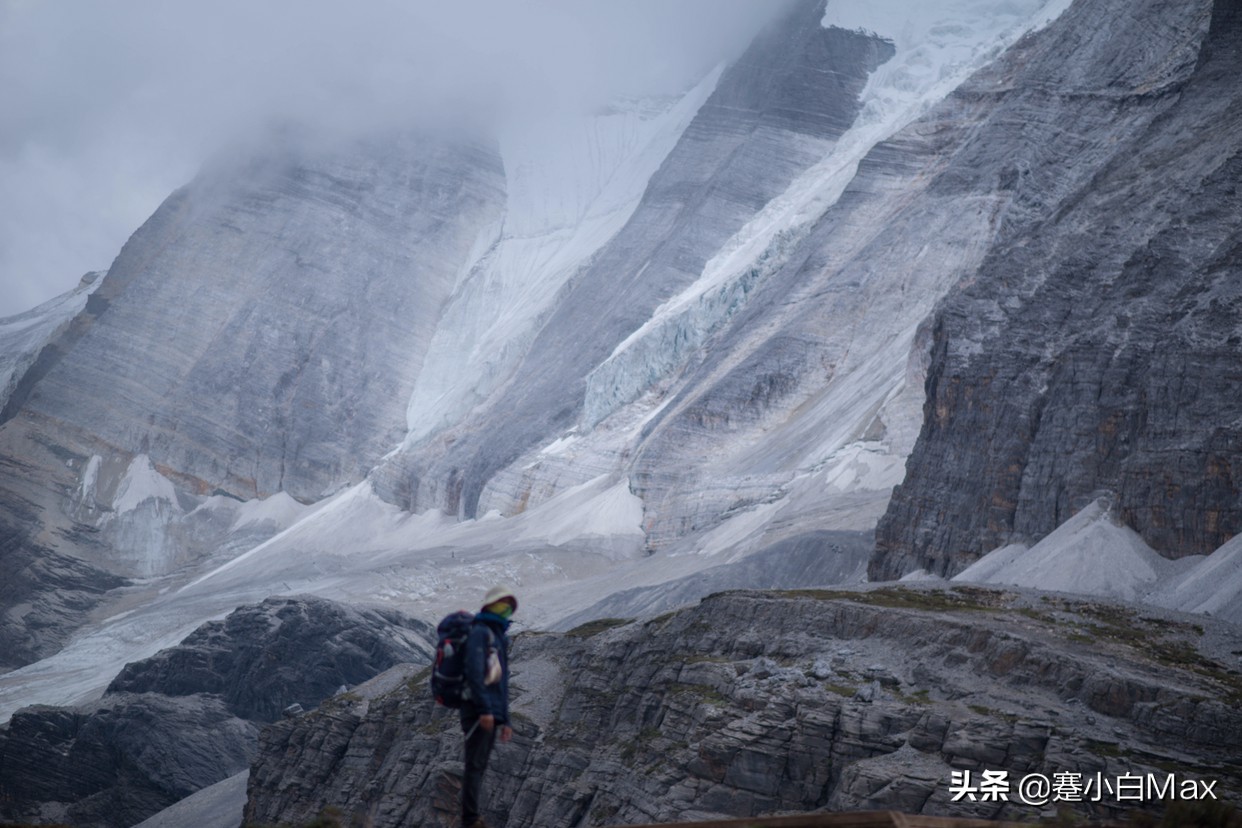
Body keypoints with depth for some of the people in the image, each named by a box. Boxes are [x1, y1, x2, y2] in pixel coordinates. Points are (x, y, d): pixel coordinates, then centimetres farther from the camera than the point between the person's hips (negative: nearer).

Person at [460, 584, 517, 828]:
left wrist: (504, 721, 21)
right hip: (478, 711, -9)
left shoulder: (499, 638, 23)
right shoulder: (480, 632, -5)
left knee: (479, 767, 8)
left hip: (491, 714, 9)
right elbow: (474, 671, -18)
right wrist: (485, 709, -23)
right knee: (475, 766, -10)